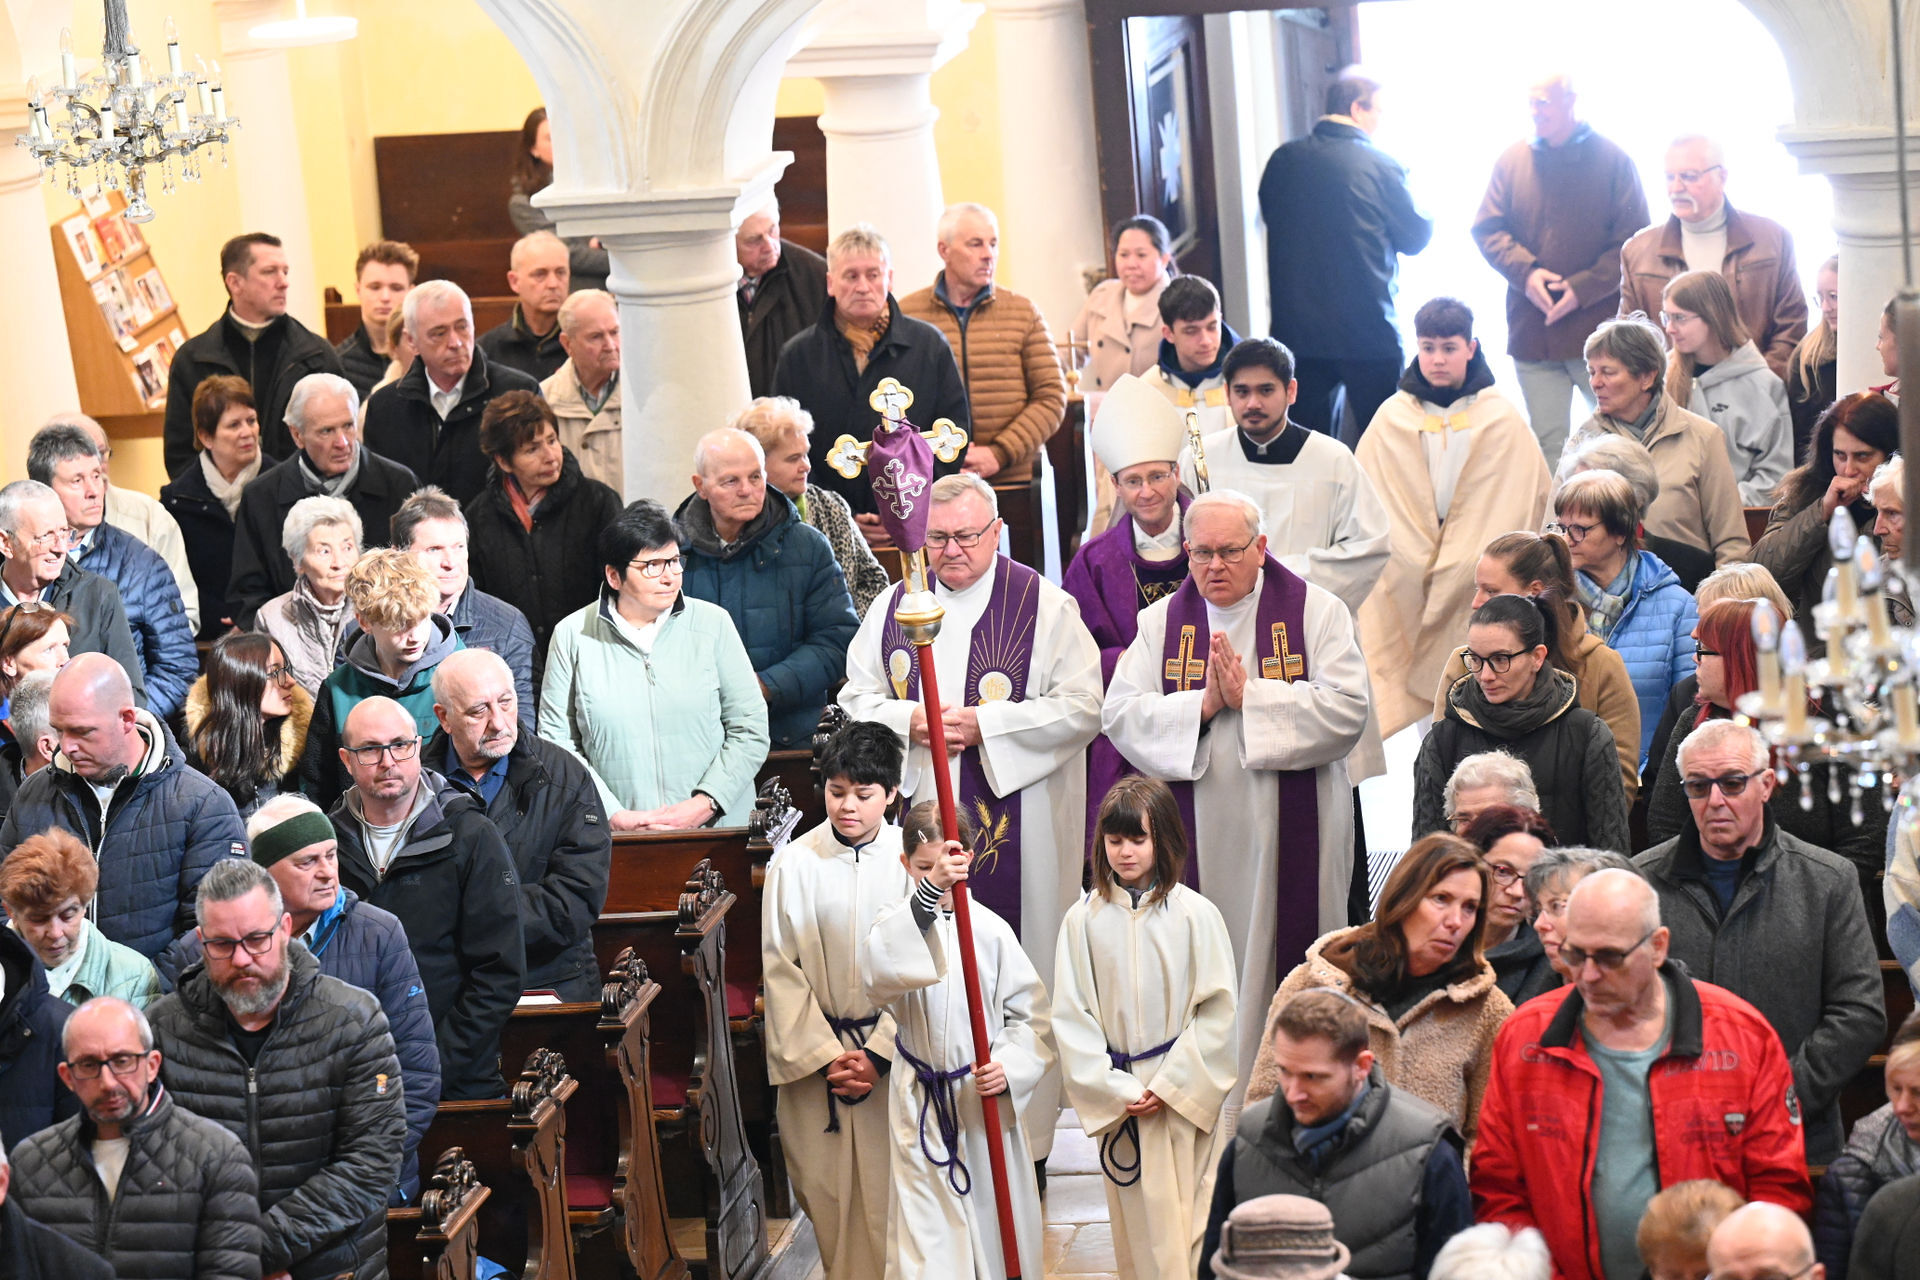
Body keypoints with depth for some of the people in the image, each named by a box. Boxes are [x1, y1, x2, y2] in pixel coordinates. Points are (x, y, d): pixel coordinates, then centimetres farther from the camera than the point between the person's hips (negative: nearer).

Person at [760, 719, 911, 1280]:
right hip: (813, 1052, 1)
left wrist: (877, 1055, -10)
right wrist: (827, 1055, -7)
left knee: (886, 1187, -4)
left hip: (892, 1053, -1)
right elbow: (780, 970, -1)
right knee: (821, 1185, 5)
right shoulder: (793, 864, -2)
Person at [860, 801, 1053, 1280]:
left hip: (990, 1102, 1)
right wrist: (929, 891, -42)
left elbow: (1032, 1015, 2)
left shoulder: (990, 929, -3)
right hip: (922, 1102, -1)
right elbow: (878, 970, -31)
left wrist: (1011, 1066, -18)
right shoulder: (897, 921, -6)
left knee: (996, 1227, 10)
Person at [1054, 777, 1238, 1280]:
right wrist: (1114, 1091, -8)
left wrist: (1171, 1086, -10)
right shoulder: (1083, 919, 1)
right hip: (1117, 1103, 2)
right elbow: (1070, 1017, 1)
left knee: (1194, 1221, -3)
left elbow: (1219, 1012, -4)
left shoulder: (1195, 915, -4)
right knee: (1137, 1228, 7)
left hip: (1189, 1099, -2)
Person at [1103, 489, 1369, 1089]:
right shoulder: (1161, 621, 9)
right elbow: (1120, 713, -2)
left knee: (1289, 961, 0)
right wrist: (1202, 704, -15)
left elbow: (1346, 710, -11)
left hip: (1291, 834, -2)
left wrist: (1249, 696, -15)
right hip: (1195, 833, 2)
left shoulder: (1316, 611, 1)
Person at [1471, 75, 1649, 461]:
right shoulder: (1511, 161, 8)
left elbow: (1633, 242, -3)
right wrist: (1525, 272, -10)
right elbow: (1487, 230, 8)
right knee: (1546, 443, 6)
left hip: (1598, 326, -3)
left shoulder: (1612, 160, -1)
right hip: (1532, 329, 3)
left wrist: (1583, 288, -13)